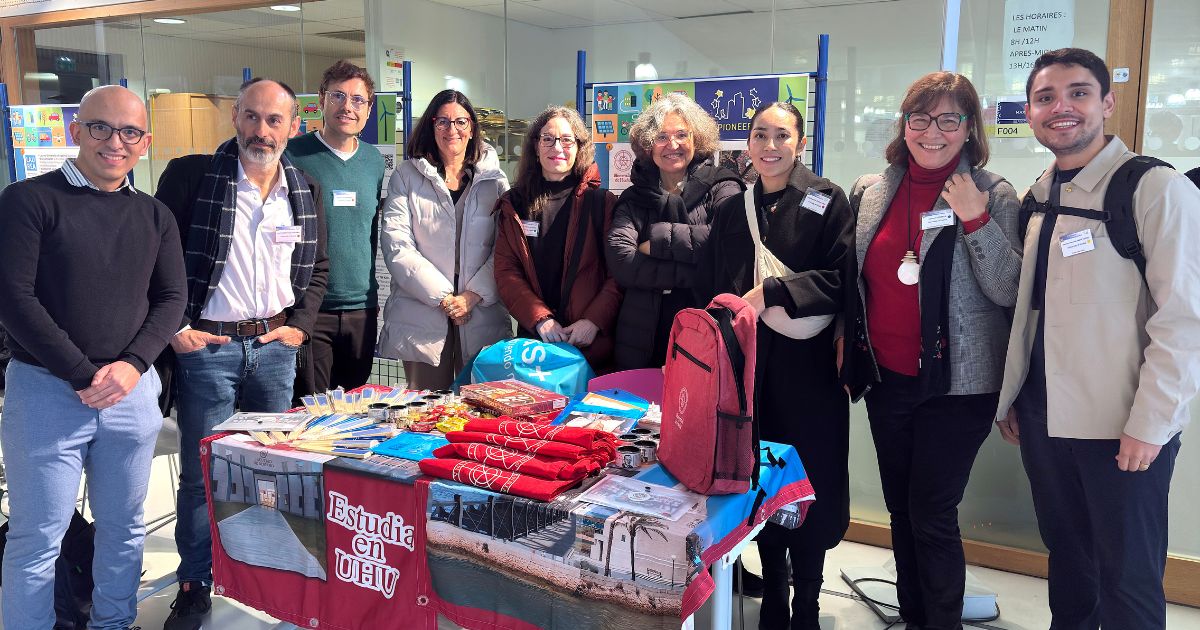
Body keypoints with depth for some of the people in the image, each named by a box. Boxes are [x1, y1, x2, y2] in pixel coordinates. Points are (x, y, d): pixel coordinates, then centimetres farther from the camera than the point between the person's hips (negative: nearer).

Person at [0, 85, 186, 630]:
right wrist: (84, 377, -14)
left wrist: (132, 366, -10)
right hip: (45, 391, -4)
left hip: (132, 392, 4)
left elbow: (171, 298, 6)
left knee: (124, 527, 14)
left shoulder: (155, 216, 9)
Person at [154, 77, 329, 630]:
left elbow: (317, 269, 15)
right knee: (202, 471, 4)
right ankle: (195, 585, 20)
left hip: (276, 345, 4)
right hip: (205, 346, -3)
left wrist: (300, 325, 4)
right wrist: (171, 328, -8)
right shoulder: (190, 176, -7)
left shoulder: (305, 192, 6)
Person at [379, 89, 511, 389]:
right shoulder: (407, 177, 7)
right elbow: (397, 246, -3)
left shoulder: (494, 181, 9)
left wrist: (472, 296, -10)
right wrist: (443, 298, -10)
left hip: (483, 314, 1)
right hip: (422, 317, -1)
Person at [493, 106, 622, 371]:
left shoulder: (602, 202, 0)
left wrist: (594, 320, -17)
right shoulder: (514, 204, 8)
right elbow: (506, 272, 1)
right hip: (534, 338, 2)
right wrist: (539, 318, -12)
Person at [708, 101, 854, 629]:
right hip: (749, 362, 3)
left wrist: (769, 292, -19)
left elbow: (840, 279, -10)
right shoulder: (734, 206, 12)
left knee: (808, 485, 2)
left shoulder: (826, 200, -1)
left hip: (807, 363, -3)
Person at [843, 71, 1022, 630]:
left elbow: (1010, 292, -12)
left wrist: (975, 221, -21)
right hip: (885, 376, 5)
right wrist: (848, 352, 13)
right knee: (900, 508, 15)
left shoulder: (993, 197, -6)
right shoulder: (870, 192, 5)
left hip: (956, 382, -4)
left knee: (932, 515, -2)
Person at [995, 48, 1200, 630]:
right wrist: (1011, 397, 13)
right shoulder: (1035, 200, 10)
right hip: (1043, 418, 6)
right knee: (1066, 557, 17)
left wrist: (1149, 424, -16)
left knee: (1127, 580, 4)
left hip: (1123, 428, -6)